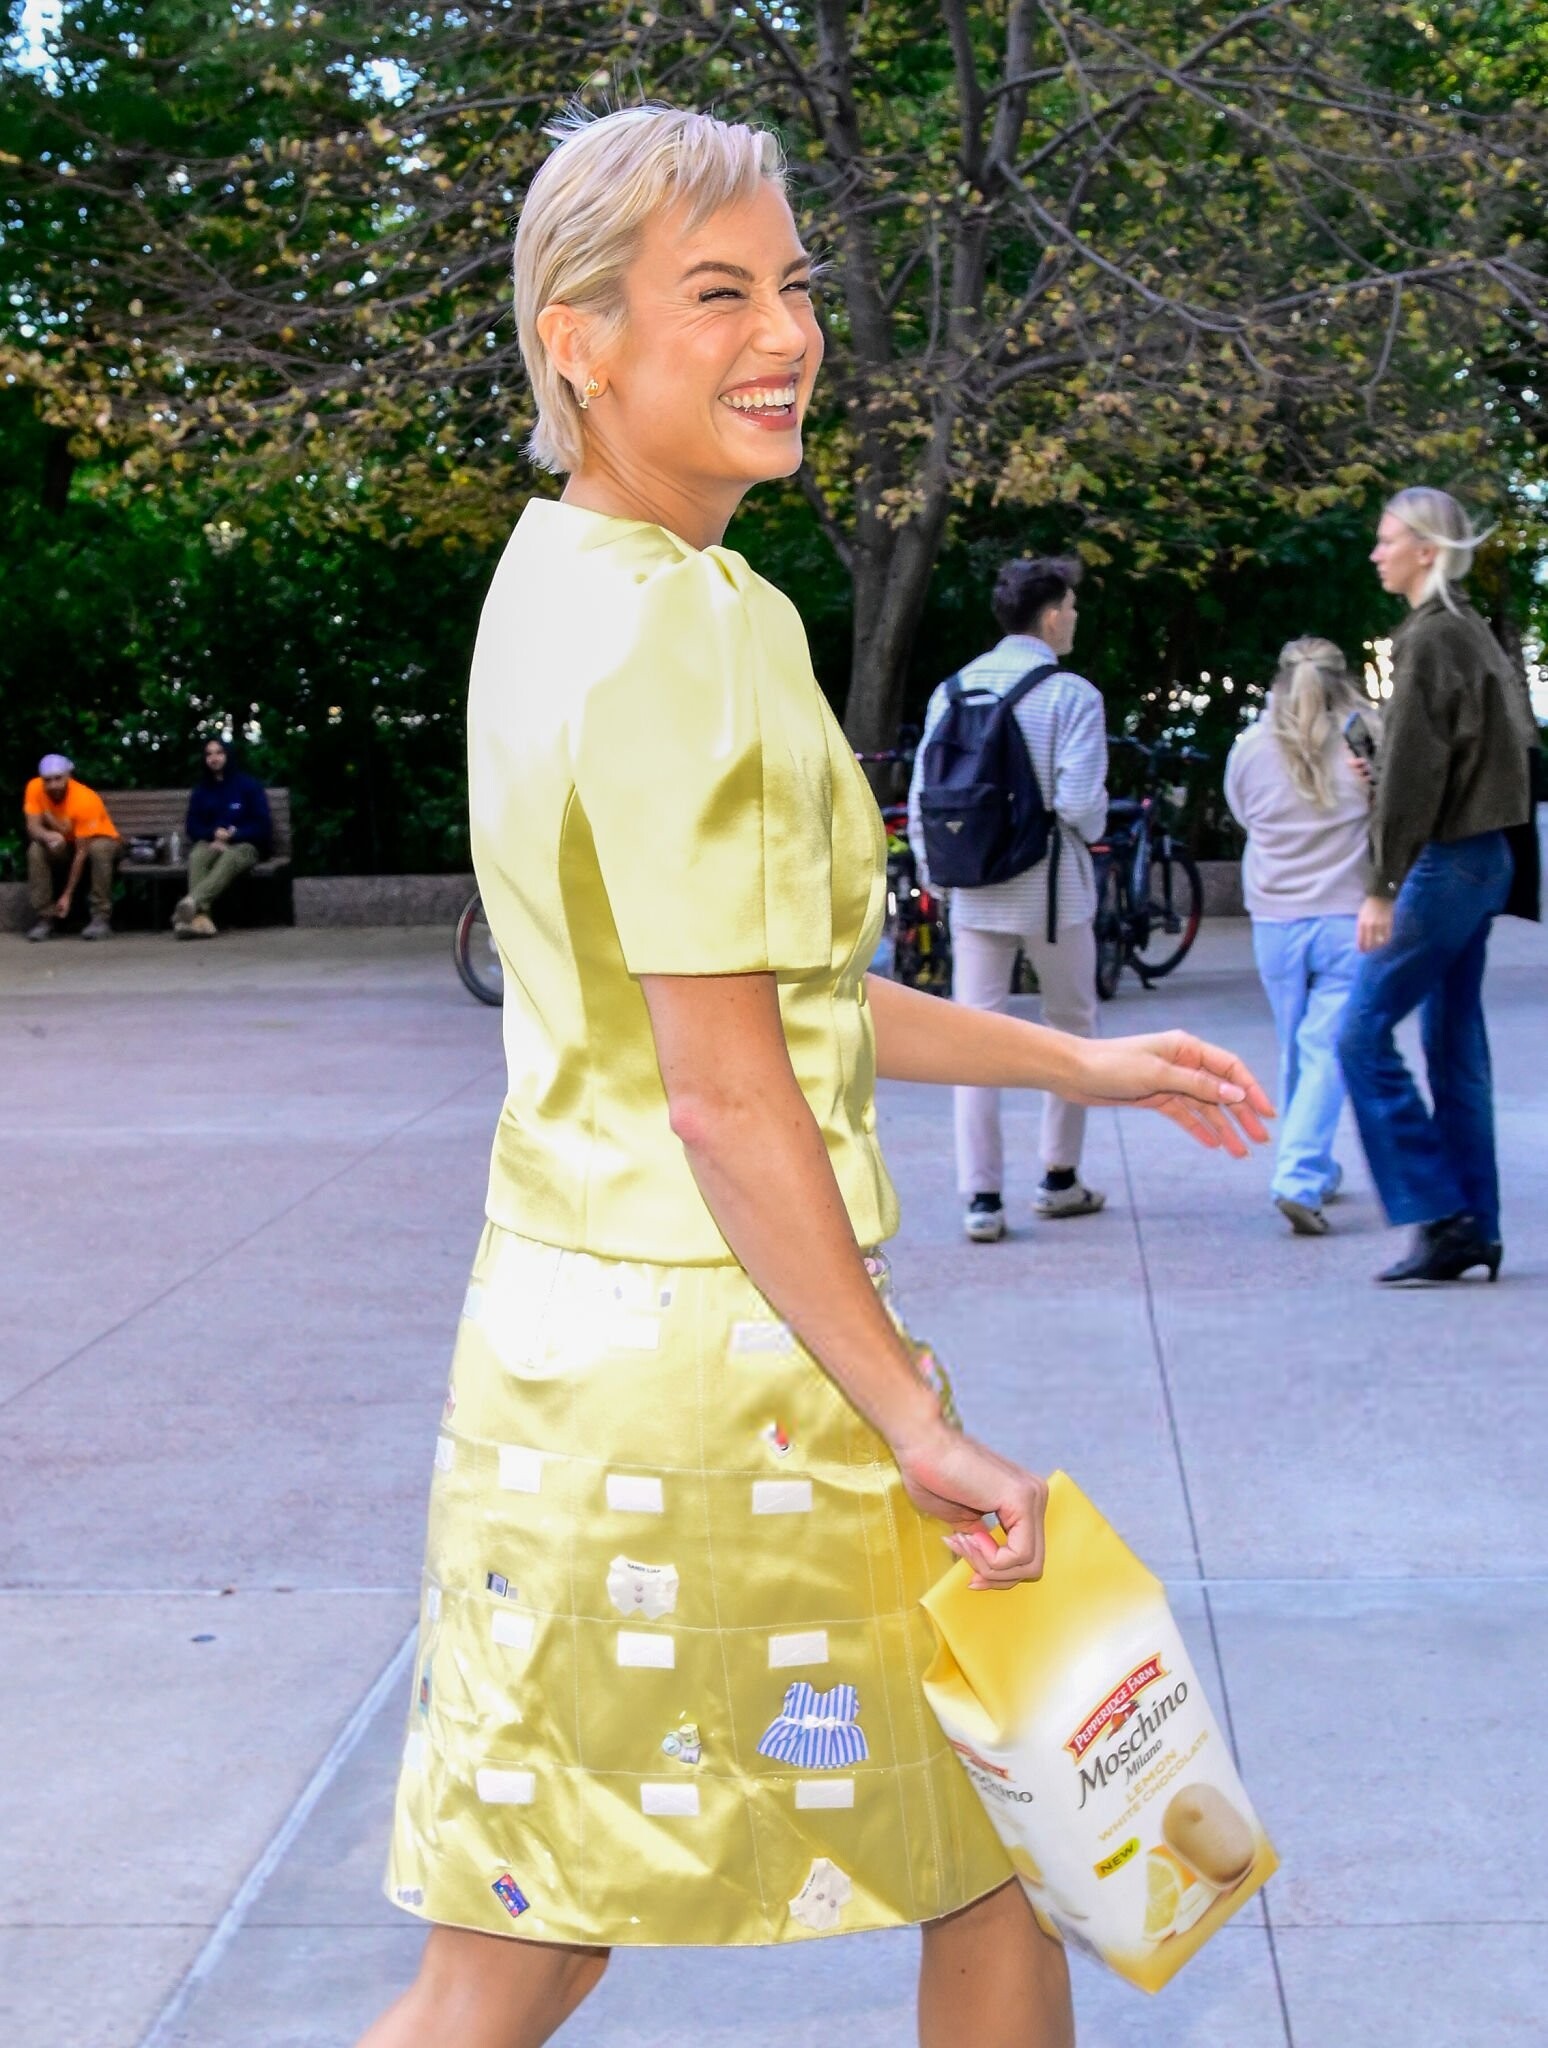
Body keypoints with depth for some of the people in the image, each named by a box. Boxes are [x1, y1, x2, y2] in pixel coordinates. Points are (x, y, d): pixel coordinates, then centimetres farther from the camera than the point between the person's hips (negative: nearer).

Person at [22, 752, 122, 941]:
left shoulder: (85, 800, -31)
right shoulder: (35, 789, -17)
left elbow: (82, 851, -30)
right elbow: (32, 827, -21)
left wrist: (67, 894, -31)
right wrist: (49, 836, -47)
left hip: (101, 842, -4)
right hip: (65, 846, 4)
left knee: (98, 849, -38)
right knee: (36, 850, -26)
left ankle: (101, 918, -32)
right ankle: (45, 918, -24)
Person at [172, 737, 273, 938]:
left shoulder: (248, 784, 6)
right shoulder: (200, 789, 16)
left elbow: (262, 825, 0)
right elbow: (193, 826, 11)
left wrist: (231, 836, -14)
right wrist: (214, 833, -12)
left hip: (244, 844, -3)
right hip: (211, 843, 3)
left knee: (230, 858, -41)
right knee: (197, 856, -36)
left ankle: (191, 901, -65)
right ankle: (200, 916, -59)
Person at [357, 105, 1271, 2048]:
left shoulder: (556, 584, 12)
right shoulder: (693, 625, -18)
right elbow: (723, 1090, -21)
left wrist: (1076, 1061, 22)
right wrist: (916, 1415, -16)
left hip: (566, 1336, 9)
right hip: (717, 1362, -9)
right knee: (991, 1868, 14)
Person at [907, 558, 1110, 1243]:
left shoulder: (954, 690, 4)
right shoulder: (1071, 693, -9)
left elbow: (921, 796, 3)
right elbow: (1080, 801, -16)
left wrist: (934, 876, 14)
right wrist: (1090, 833, 6)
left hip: (974, 893, 3)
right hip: (1051, 886, -3)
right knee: (1071, 1029, 15)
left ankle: (981, 1197, -1)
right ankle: (1059, 1178, 21)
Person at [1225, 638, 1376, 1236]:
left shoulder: (1250, 748, -1)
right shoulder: (1367, 742, -8)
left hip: (1275, 922, 3)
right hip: (1348, 918, -2)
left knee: (1295, 1053, 17)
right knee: (1327, 1052, -2)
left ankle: (1314, 1171, 27)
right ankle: (1299, 1179, -15)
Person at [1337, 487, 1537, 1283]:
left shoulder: (1432, 638, -14)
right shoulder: (1471, 633, 15)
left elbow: (1412, 776, -18)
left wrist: (1382, 887, -18)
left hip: (1444, 862, -10)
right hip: (1483, 858, 10)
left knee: (1363, 1033, -7)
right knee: (1454, 1045, 11)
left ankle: (1441, 1217, -6)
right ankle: (1473, 1230, 14)